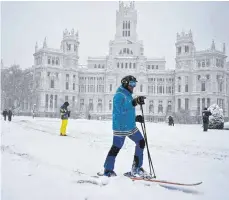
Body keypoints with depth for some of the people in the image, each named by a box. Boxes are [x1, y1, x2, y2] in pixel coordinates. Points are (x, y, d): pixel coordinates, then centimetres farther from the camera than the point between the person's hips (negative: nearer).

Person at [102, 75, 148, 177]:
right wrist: (135, 102, -32)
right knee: (116, 148, -7)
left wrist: (136, 118, 10)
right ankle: (108, 171, 5)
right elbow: (122, 109, -26)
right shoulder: (119, 95, -11)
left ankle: (136, 167, 18)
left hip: (131, 127, 10)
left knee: (141, 142, 9)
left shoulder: (128, 96, 18)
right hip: (120, 127, -9)